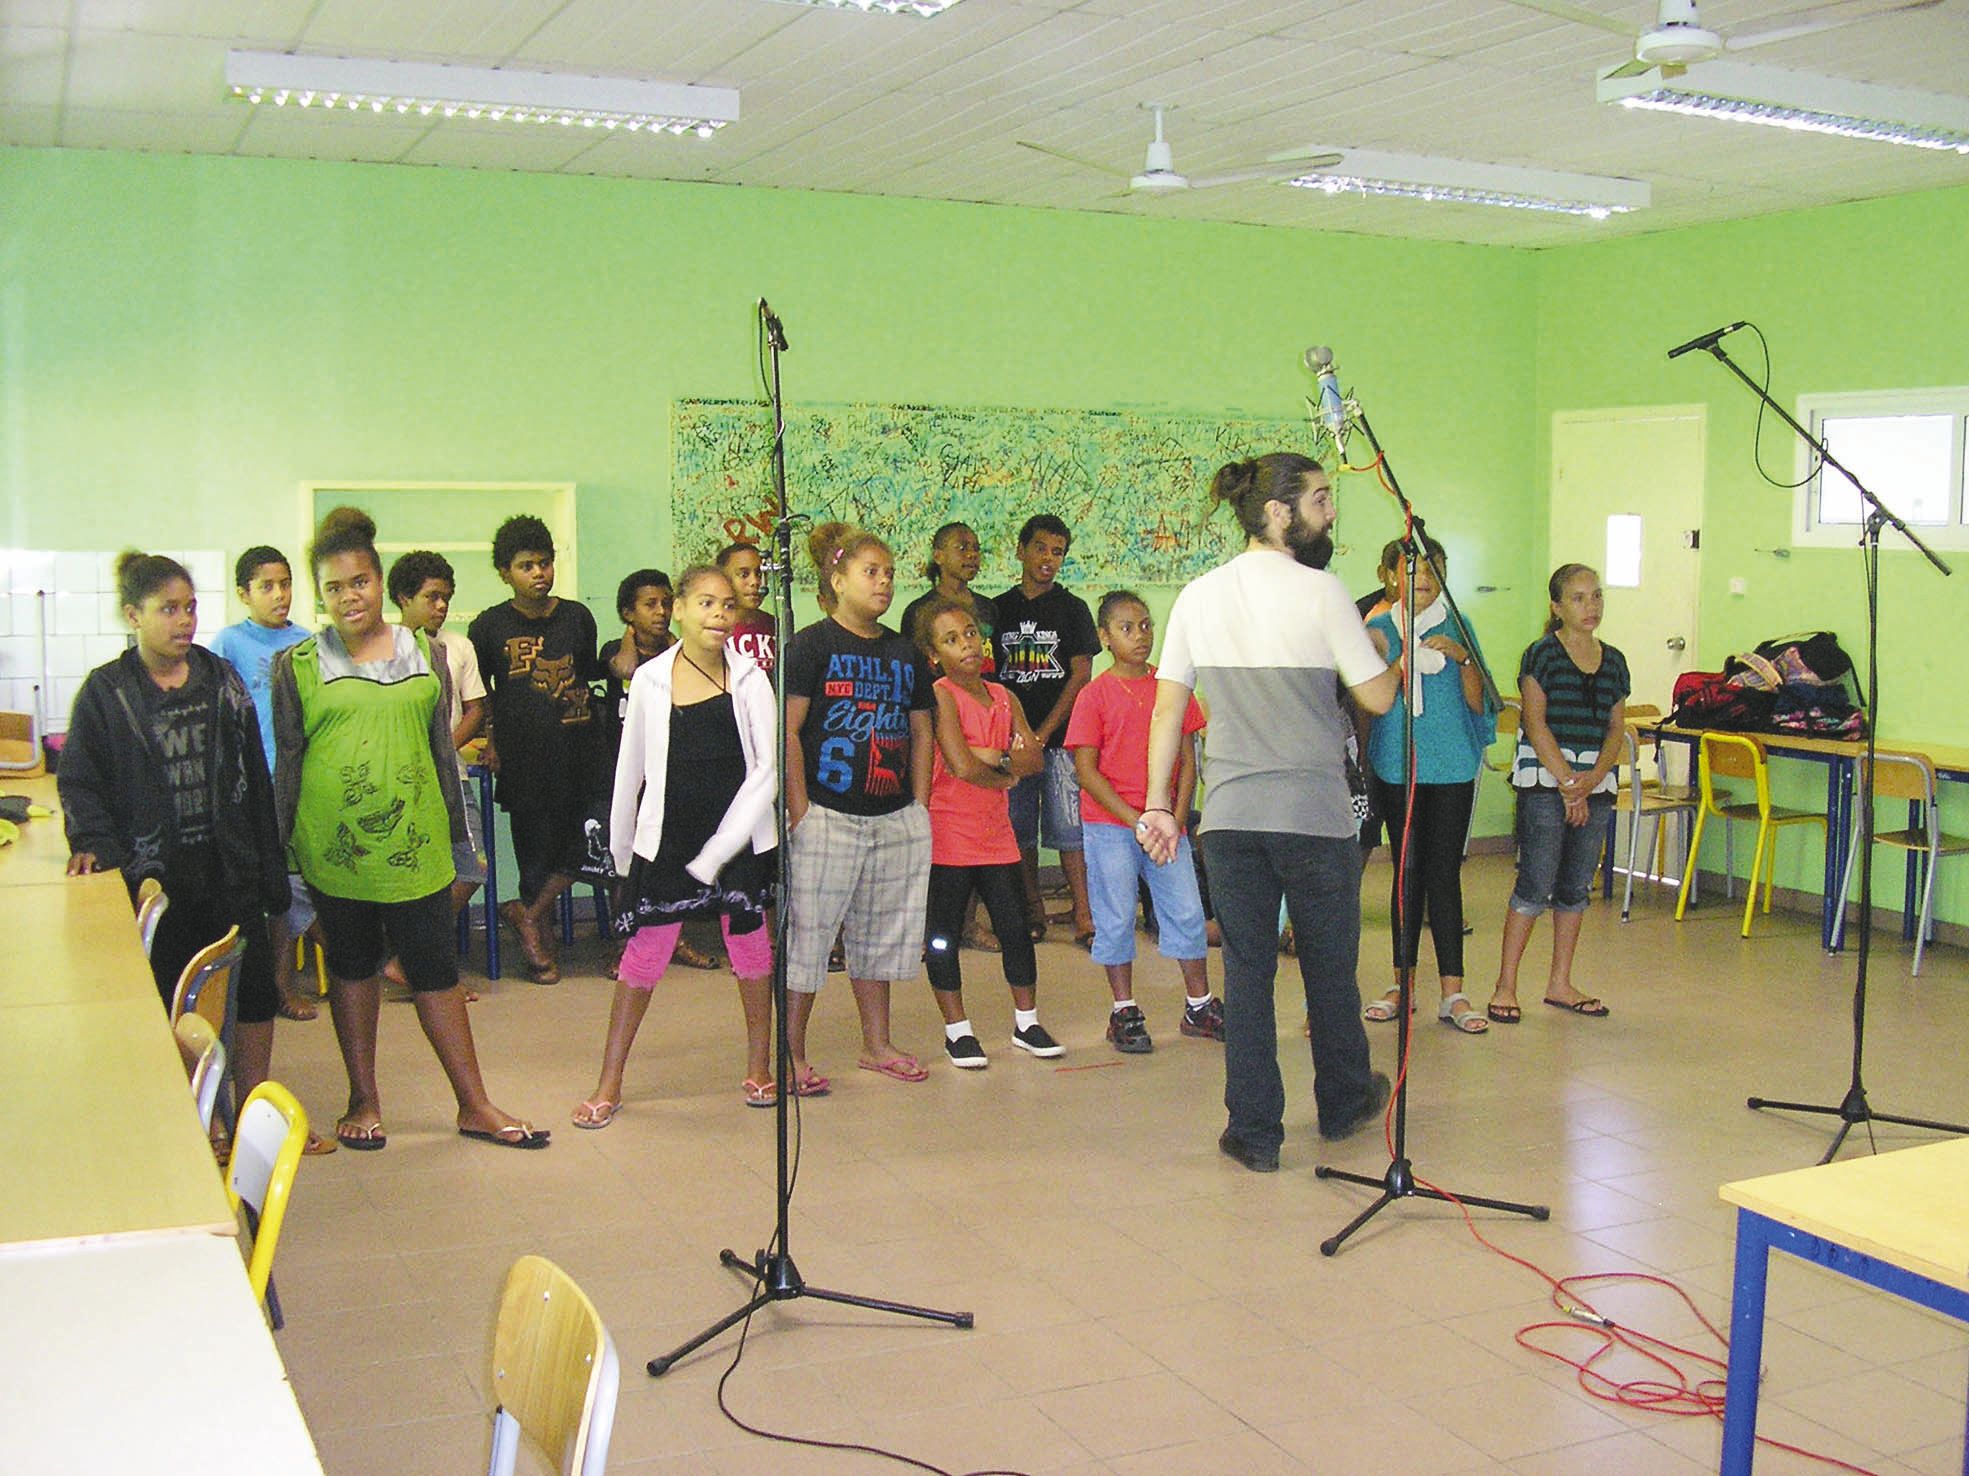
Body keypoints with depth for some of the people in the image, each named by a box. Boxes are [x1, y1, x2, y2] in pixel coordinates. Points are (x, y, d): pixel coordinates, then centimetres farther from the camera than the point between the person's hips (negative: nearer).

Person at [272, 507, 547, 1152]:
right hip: (335, 846, -1)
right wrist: (285, 849, 4)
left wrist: (456, 832, 12)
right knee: (352, 966, 12)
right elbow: (287, 762, 5)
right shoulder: (298, 665, 2)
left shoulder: (425, 655, 7)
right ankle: (364, 1101, 24)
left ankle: (474, 1105, 10)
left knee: (436, 970, 3)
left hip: (414, 840, 1)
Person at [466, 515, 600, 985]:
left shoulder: (577, 617, 8)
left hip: (573, 749, 2)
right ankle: (541, 944, 17)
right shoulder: (491, 626, 2)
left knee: (576, 843, -3)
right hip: (521, 755, -2)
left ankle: (527, 912, 17)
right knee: (535, 845, 4)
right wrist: (490, 742, 4)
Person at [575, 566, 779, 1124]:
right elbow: (631, 770, 8)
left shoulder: (750, 680, -2)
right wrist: (620, 850, 12)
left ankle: (759, 1069, 25)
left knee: (750, 946, 8)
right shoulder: (650, 680, 0)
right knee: (645, 952, 1)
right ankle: (608, 1084, 11)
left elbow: (765, 772, -6)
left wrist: (717, 852, -11)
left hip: (740, 838, 0)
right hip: (665, 838, 0)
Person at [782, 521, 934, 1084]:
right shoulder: (812, 644, -4)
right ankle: (791, 1053, 9)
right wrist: (799, 811, -14)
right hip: (827, 816, -6)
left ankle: (876, 1044, 26)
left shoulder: (903, 652, 14)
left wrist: (920, 809, 10)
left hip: (894, 818, 6)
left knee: (879, 935, 14)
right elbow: (787, 731, -9)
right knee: (808, 933, -2)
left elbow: (922, 734, 17)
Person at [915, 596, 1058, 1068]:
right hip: (948, 836, -6)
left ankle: (1026, 1023, 24)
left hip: (996, 834, 6)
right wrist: (1004, 777, -4)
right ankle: (957, 1030, 17)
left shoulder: (1003, 698, 9)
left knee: (1016, 928, 9)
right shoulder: (940, 695, -11)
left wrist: (994, 756, -14)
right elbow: (961, 767, -20)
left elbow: (1034, 759, 1)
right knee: (944, 936, 4)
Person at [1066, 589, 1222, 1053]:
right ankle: (1124, 1012, 16)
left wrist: (1177, 817, -4)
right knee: (1116, 918, 3)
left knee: (1187, 911, 7)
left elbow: (1187, 758, 7)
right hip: (1110, 826, -3)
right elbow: (1086, 770, -7)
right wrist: (1132, 818, -13)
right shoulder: (1096, 694, -4)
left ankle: (1199, 1006, 22)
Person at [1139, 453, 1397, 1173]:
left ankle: (1254, 1131, 12)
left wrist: (1158, 804, 10)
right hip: (1316, 816, -3)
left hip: (1229, 817, 3)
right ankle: (1343, 1103, 34)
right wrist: (1385, 649, 15)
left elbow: (1167, 709, 4)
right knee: (1330, 966, 15)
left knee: (1246, 972, 8)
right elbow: (1378, 698, -6)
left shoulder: (1199, 596, 3)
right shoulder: (1320, 591, -11)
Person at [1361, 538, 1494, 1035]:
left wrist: (1461, 657, -13)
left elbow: (1477, 702, 2)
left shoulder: (1457, 625, 6)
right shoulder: (1379, 630, 6)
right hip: (1396, 767, 1)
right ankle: (1403, 983, 16)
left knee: (1444, 872, -3)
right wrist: (1402, 662, -15)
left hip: (1452, 767, 0)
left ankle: (1453, 993, 1)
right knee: (1407, 870, 5)